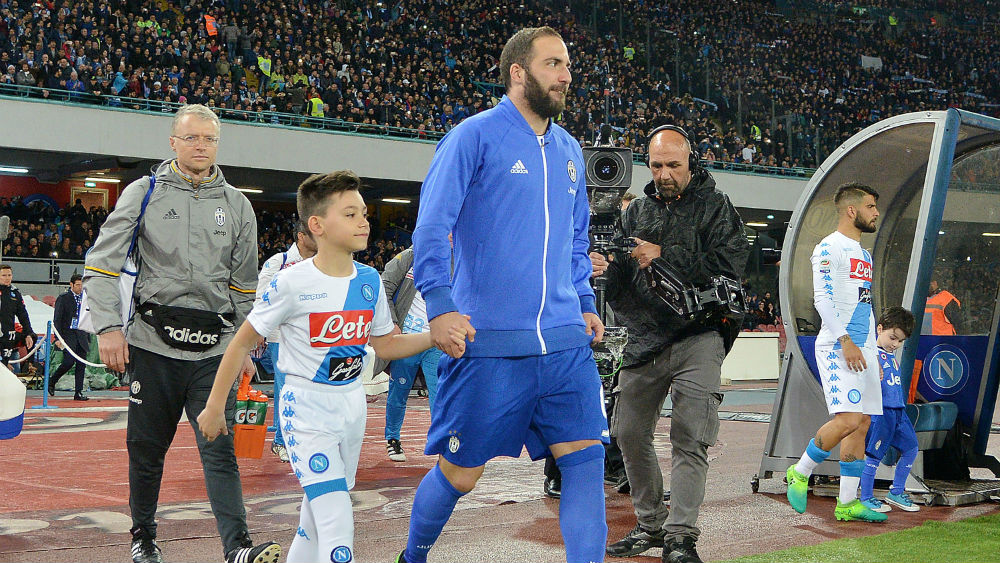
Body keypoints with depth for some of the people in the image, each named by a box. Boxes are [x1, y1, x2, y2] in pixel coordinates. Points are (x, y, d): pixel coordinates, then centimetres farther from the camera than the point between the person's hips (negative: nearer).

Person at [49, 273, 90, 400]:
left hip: (81, 335, 5)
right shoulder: (63, 298, -2)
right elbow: (57, 320, -6)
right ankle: (51, 381, 9)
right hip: (68, 334, -5)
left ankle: (78, 393, 4)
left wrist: (88, 338, 18)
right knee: (69, 362, -15)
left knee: (81, 365, 1)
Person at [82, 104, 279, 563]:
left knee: (219, 448, -8)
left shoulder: (236, 205, 12)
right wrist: (108, 326, -8)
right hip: (154, 344, -1)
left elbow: (244, 285, 19)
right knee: (146, 448, 8)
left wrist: (245, 348, 16)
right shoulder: (144, 193, 4)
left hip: (214, 349, 1)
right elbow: (101, 263, 2)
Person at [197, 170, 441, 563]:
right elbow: (243, 342, -7)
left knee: (319, 512, 16)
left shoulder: (369, 281, 1)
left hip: (352, 404, 6)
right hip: (306, 407, -6)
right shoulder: (293, 283, -16)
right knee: (336, 522, -16)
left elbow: (385, 344, 12)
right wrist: (215, 407, -4)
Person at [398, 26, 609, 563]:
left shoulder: (569, 150, 16)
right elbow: (432, 226, -9)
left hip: (565, 342, 5)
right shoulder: (475, 135, -3)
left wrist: (585, 304, 16)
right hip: (489, 341, -5)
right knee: (459, 472, 5)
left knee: (586, 456, -5)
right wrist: (439, 304, -19)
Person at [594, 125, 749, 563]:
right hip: (644, 336, 5)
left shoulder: (715, 206, 2)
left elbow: (727, 267, -11)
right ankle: (650, 523, 21)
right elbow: (621, 277, 12)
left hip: (698, 333, -5)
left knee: (689, 436, -13)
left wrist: (663, 257, -15)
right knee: (629, 431, 6)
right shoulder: (638, 210, 15)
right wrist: (606, 265, -12)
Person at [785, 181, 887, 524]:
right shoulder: (829, 248, -7)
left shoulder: (863, 254, 23)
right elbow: (822, 298, -17)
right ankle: (800, 473, 0)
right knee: (849, 419, -19)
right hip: (837, 346, -9)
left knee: (862, 423, 4)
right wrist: (846, 341, -24)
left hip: (862, 349, 9)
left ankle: (847, 502, 7)